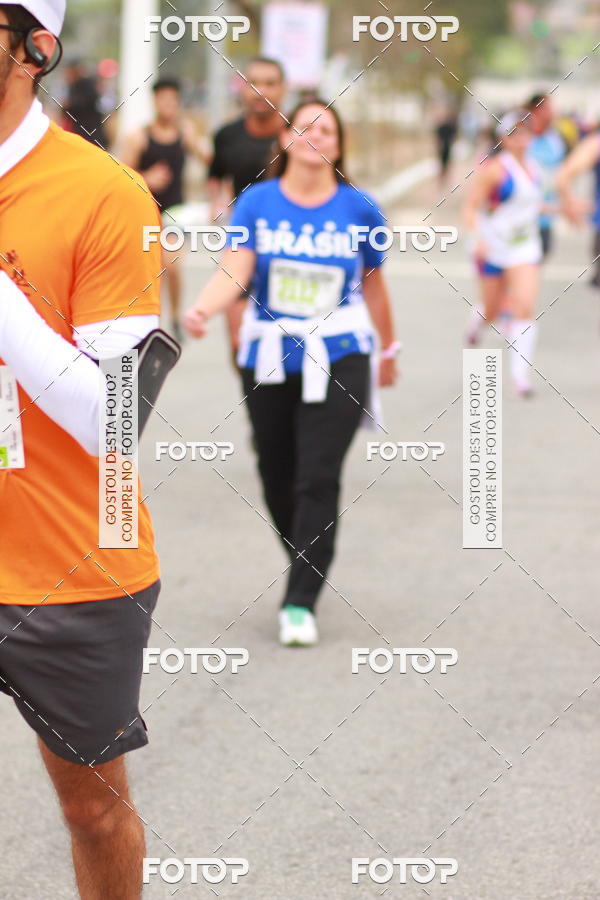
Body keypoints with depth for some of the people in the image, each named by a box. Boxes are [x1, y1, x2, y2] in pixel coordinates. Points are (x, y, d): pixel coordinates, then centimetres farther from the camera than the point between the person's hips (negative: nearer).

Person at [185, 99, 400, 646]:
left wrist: (389, 349, 20)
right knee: (277, 477, 10)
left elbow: (373, 284, 11)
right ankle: (308, 567, 34)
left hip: (338, 359, -2)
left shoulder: (358, 209, -1)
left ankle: (301, 602, -7)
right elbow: (233, 271, -16)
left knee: (318, 478, -11)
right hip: (268, 356, 2)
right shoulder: (257, 203, -3)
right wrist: (203, 310, -35)